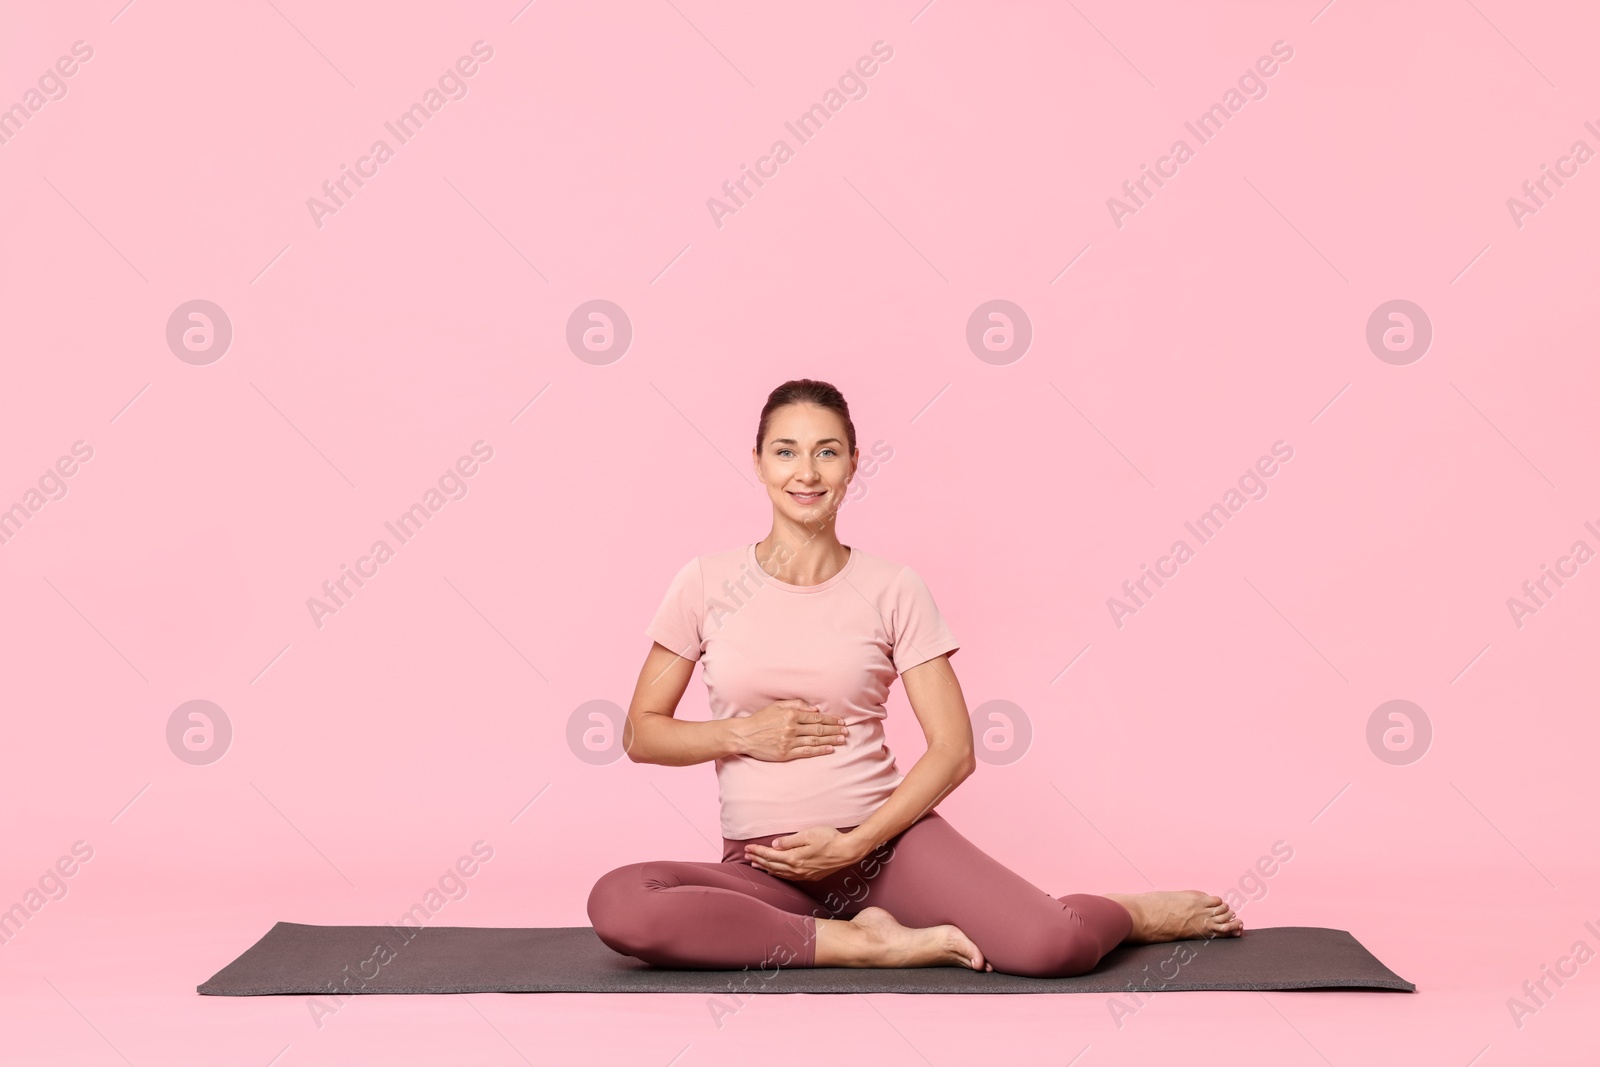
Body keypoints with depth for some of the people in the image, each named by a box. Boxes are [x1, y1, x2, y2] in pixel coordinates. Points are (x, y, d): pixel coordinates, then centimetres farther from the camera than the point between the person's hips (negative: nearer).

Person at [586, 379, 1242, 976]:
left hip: (887, 840, -1)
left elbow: (954, 748, -1)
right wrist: (742, 734, -11)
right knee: (616, 904, -30)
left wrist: (854, 844, -11)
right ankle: (869, 941, -18)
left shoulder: (893, 591, 1)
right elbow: (641, 734, 7)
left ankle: (1141, 913, 12)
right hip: (764, 867, 1)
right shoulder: (706, 582, 2)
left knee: (1056, 947, -26)